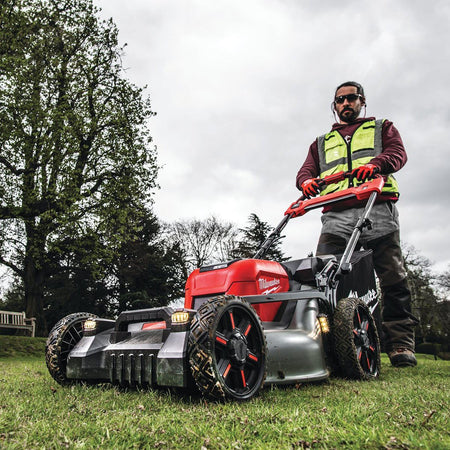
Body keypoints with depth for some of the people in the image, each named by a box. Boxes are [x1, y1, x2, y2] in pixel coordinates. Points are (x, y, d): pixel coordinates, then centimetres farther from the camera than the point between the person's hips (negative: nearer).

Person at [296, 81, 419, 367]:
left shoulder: (382, 128, 26)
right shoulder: (322, 143, 32)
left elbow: (398, 153, 8)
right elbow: (307, 170, 21)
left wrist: (375, 164, -16)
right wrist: (308, 181, -5)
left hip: (377, 208, -1)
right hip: (336, 215, 2)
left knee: (392, 276, -8)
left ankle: (400, 343, -1)